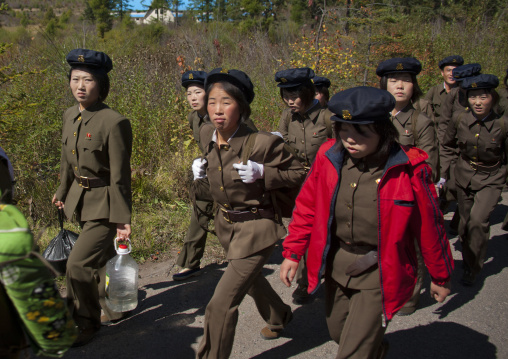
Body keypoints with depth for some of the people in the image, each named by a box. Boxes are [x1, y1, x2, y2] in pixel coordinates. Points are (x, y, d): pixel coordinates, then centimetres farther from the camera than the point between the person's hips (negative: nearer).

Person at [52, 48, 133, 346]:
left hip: (104, 202, -8)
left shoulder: (115, 122, -21)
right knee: (102, 258, 23)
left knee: (79, 264, -8)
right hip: (80, 198, 8)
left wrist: (122, 219, -17)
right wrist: (63, 193, 24)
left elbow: (120, 176, -19)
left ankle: (86, 323, 15)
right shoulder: (69, 116, 3)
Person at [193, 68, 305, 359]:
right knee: (251, 278, 31)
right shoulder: (207, 135, -4)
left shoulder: (262, 142, -24)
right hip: (226, 224, 8)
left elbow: (299, 173, -13)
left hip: (256, 229, -8)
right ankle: (279, 316, 61)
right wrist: (201, 174, -7)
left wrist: (262, 173, -27)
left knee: (222, 305, -10)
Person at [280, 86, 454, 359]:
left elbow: (429, 227, -6)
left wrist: (440, 277, 4)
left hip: (378, 274, -5)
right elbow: (307, 208, 3)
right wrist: (292, 254, 3)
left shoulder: (408, 171, -18)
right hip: (336, 265, 5)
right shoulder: (328, 158, -8)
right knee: (338, 332, 24)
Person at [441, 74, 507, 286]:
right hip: (464, 176, 3)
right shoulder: (459, 119, -11)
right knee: (465, 222, 13)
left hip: (490, 180, -3)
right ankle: (468, 262, 38)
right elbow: (447, 146, 6)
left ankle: (474, 268, 1)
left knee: (478, 220, -20)